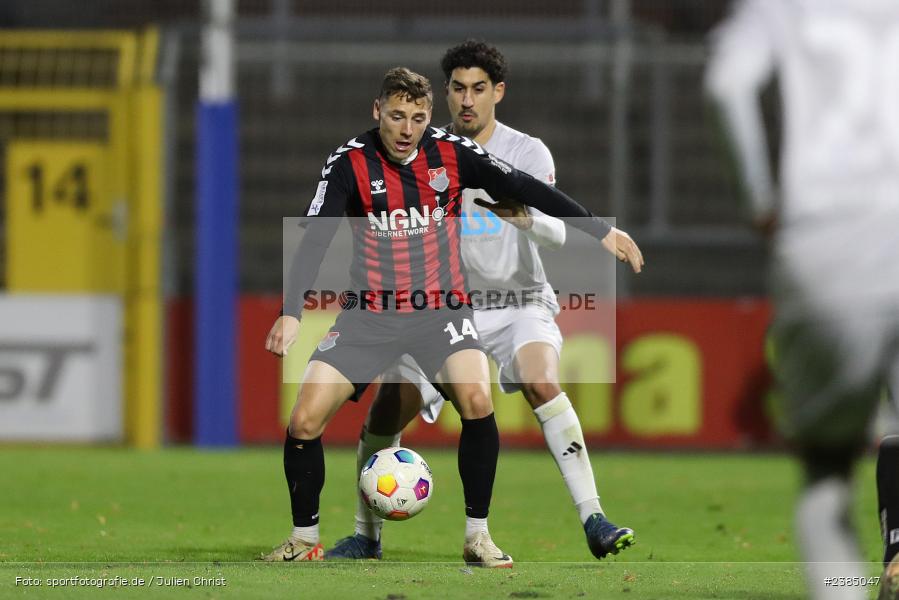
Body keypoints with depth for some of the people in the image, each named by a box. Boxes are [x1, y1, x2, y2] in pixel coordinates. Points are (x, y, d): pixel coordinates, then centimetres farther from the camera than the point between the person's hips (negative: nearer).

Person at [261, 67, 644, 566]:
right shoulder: (351, 164, -10)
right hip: (370, 315, 0)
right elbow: (314, 240, -16)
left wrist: (601, 230, 0)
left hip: (442, 309, 0)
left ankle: (478, 536, -12)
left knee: (477, 401, -27)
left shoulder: (451, 154, -6)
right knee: (304, 421, -11)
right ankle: (305, 539, 11)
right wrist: (291, 313, -29)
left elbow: (525, 189, -1)